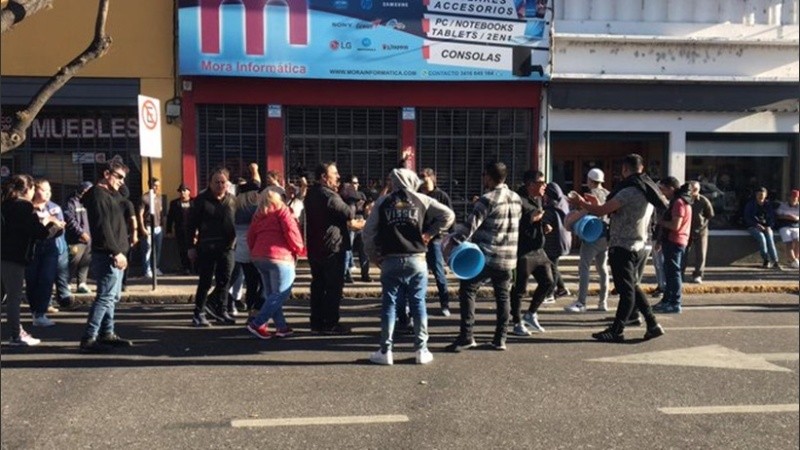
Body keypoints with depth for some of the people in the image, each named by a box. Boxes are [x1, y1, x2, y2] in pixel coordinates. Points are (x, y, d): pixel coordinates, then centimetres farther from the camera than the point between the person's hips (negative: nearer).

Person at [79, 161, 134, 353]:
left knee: (112, 297, 13)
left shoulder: (110, 194, 18)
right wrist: (116, 252, -22)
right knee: (105, 297, -12)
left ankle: (107, 334, 20)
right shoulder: (98, 195, -11)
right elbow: (103, 227, -20)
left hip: (115, 254, 11)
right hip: (107, 255, -11)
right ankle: (89, 339, -10)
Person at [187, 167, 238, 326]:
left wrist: (235, 242, 2)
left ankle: (220, 310, 20)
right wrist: (191, 247, -5)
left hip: (227, 247, 3)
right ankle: (199, 314, 12)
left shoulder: (232, 200, 7)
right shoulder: (201, 199, -3)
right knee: (205, 282, 2)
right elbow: (192, 223, -2)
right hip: (206, 247, -3)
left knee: (224, 280, 7)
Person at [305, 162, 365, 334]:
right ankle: (330, 324, 0)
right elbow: (349, 213, -17)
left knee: (318, 285, 12)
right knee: (334, 286, -2)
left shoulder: (311, 194, 12)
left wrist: (349, 224, 14)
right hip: (332, 247, -9)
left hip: (314, 247, 9)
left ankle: (316, 322, 17)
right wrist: (353, 223, 5)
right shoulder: (328, 195, -18)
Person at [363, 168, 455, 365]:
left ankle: (385, 351, 8)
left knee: (389, 305, 5)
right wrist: (431, 233, 4)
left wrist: (373, 256, 13)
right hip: (416, 260, 0)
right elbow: (448, 214, 0)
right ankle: (421, 350, 12)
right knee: (418, 304, 7)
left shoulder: (382, 202, 5)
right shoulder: (421, 200, 4)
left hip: (390, 261, 0)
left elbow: (368, 231, 3)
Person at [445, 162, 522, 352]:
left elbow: (470, 225, -16)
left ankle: (466, 336, -4)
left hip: (485, 256, -7)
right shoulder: (516, 199, 9)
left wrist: (453, 240, -10)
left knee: (467, 291, 0)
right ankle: (500, 339, 14)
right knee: (503, 296, 12)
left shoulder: (488, 199, -13)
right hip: (508, 257, 7)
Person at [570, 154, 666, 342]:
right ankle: (653, 324, 21)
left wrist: (581, 202, -3)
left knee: (626, 290, -1)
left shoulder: (629, 191, -19)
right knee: (632, 287, 18)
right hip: (637, 247, 9)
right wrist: (598, 205, 20)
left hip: (623, 248, -9)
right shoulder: (646, 191, 11)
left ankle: (617, 331, 8)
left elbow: (601, 211, -19)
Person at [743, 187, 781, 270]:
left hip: (766, 227, 2)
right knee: (762, 238, -31)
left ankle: (775, 262, -35)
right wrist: (757, 225, -17)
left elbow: (772, 217, 8)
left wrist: (769, 226, -11)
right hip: (753, 227, -2)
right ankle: (766, 260, -23)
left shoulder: (769, 205, 10)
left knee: (770, 238, -27)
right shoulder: (750, 205, 2)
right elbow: (747, 218, -4)